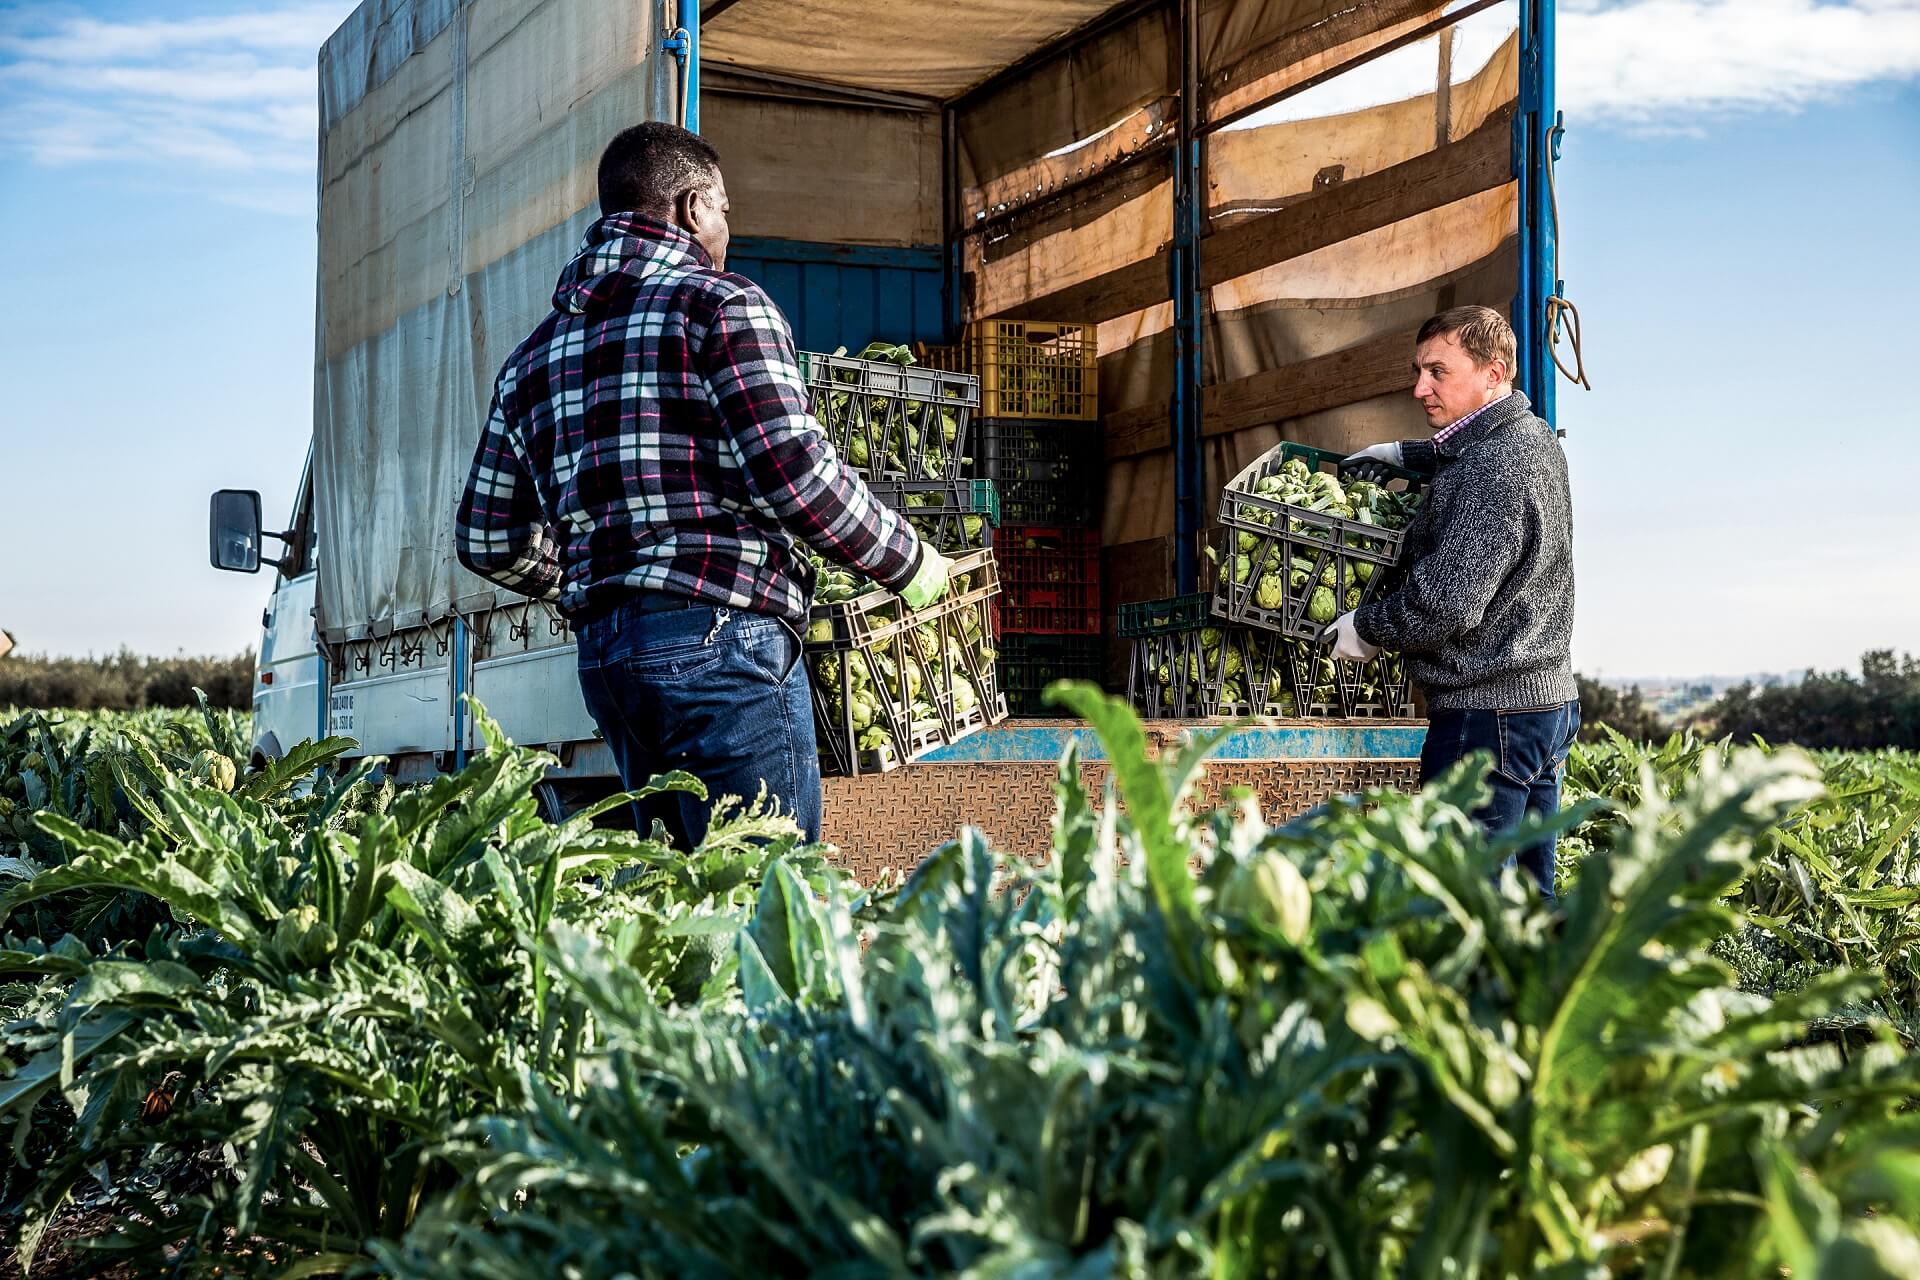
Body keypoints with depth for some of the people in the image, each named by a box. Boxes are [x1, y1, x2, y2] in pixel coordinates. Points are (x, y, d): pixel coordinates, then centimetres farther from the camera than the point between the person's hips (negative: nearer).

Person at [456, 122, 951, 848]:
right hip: (719, 639, -7)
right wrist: (907, 563, -1)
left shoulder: (534, 356, 18)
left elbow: (490, 540, 19)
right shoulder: (721, 305, -3)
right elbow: (796, 475, -14)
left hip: (602, 654, 8)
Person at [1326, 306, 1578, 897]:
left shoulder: (1493, 469, -18)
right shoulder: (1536, 439, 13)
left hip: (1488, 711, -10)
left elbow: (1446, 601, -23)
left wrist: (1365, 628, -7)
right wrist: (1404, 454, 30)